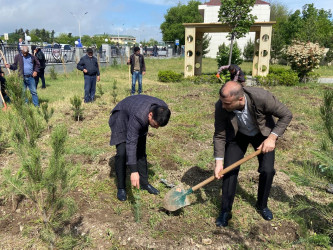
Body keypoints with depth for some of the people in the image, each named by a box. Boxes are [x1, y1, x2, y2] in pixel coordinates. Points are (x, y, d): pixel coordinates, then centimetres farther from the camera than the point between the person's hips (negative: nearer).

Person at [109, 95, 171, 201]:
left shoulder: (163, 108, -25)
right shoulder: (138, 116, -44)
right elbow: (131, 143, -44)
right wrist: (133, 171, -46)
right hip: (122, 116, -6)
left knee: (141, 152, 6)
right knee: (122, 152, -16)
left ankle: (144, 182, 19)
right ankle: (121, 187, -3)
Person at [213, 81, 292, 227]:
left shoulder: (262, 98, -38)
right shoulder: (220, 107, -31)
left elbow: (286, 115, -21)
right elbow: (219, 135, -18)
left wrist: (272, 137, -30)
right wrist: (219, 161, -22)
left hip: (263, 134, 0)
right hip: (237, 135, 1)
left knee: (267, 170, -7)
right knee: (229, 169, -7)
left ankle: (262, 205, 22)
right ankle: (225, 211, 11)